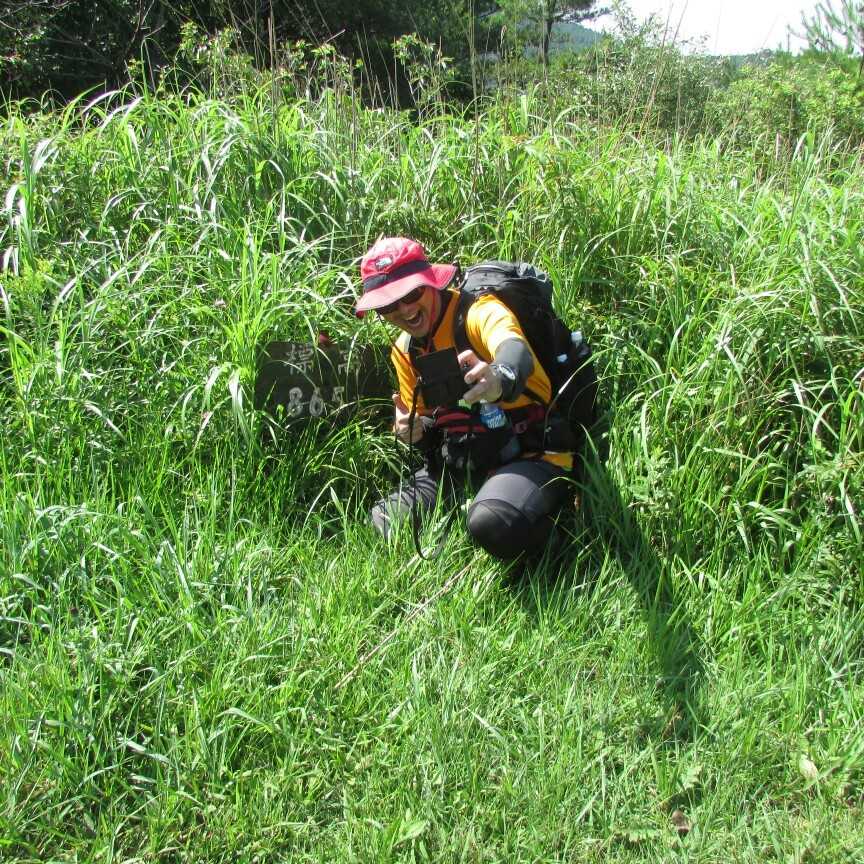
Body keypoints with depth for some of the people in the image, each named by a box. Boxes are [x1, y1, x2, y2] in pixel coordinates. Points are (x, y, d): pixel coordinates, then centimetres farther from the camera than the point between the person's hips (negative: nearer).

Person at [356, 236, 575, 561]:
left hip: (531, 454, -7)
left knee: (492, 523, -36)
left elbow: (516, 352, -42)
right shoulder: (405, 350, 6)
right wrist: (414, 432, -10)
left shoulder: (479, 311, -18)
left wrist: (500, 379, -68)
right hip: (463, 464, 7)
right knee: (383, 522, -4)